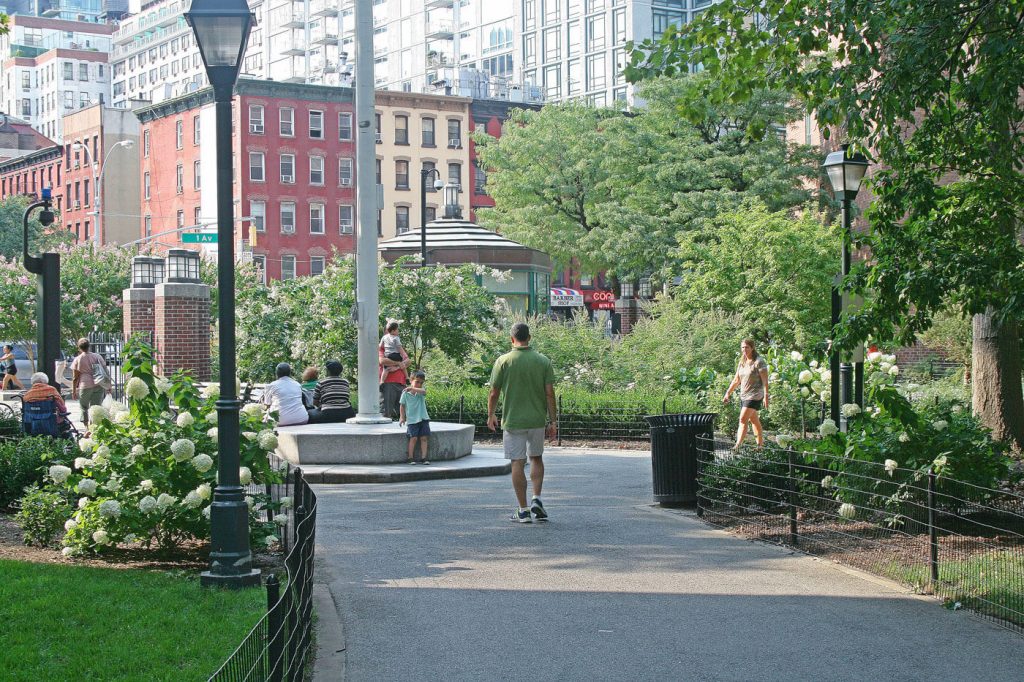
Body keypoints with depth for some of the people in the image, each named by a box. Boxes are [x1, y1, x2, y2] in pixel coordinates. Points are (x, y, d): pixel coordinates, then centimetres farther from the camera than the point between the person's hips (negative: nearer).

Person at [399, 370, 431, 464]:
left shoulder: (421, 391, 2)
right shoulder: (405, 393, 0)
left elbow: (423, 391, -24)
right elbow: (402, 405, 9)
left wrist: (412, 389, -34)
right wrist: (402, 417, 6)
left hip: (423, 418, 2)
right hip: (412, 420, -2)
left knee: (424, 438, -3)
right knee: (413, 438, -10)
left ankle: (423, 458, 1)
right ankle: (410, 458, -3)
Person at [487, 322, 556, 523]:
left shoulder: (503, 361, -7)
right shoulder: (543, 361, -2)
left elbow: (494, 393, -3)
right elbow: (549, 393, -4)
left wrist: (491, 415, 12)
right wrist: (552, 421, 2)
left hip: (512, 420, -2)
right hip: (538, 420, 2)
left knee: (518, 463, 3)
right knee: (536, 458, 21)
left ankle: (523, 510, 5)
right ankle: (537, 499, 6)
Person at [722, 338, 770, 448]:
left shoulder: (759, 362, -10)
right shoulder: (742, 362, 12)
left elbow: (765, 380, -14)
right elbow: (736, 380, 20)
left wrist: (766, 396, -20)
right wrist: (728, 393, 18)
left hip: (755, 396, -8)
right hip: (743, 396, 8)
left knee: (743, 420, -16)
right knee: (754, 421, 13)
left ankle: (738, 446, -20)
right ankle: (760, 444, 20)